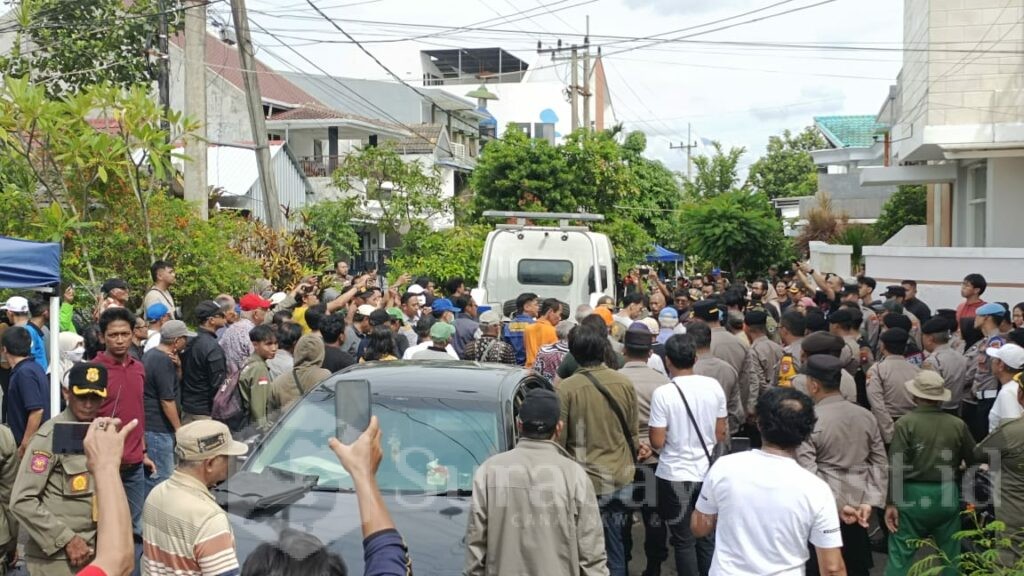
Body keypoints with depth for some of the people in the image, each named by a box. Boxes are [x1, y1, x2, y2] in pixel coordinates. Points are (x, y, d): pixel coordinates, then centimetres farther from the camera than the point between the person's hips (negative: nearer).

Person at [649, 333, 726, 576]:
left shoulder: (663, 393, -17)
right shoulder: (714, 387, -4)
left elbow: (657, 442, -14)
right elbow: (720, 435, 4)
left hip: (675, 475, -4)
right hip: (707, 472, 4)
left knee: (684, 541, 8)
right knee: (707, 537, 15)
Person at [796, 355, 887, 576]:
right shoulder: (866, 416, 4)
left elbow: (807, 473, -19)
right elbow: (880, 464, 4)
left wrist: (837, 505, -15)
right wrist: (870, 502, 0)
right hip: (858, 506, 5)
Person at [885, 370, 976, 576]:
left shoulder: (905, 423, -11)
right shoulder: (958, 425, -3)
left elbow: (896, 467, -14)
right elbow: (974, 461, 7)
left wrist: (890, 503, -9)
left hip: (912, 495, -3)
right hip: (948, 495, 3)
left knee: (900, 556, 4)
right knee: (949, 557, 17)